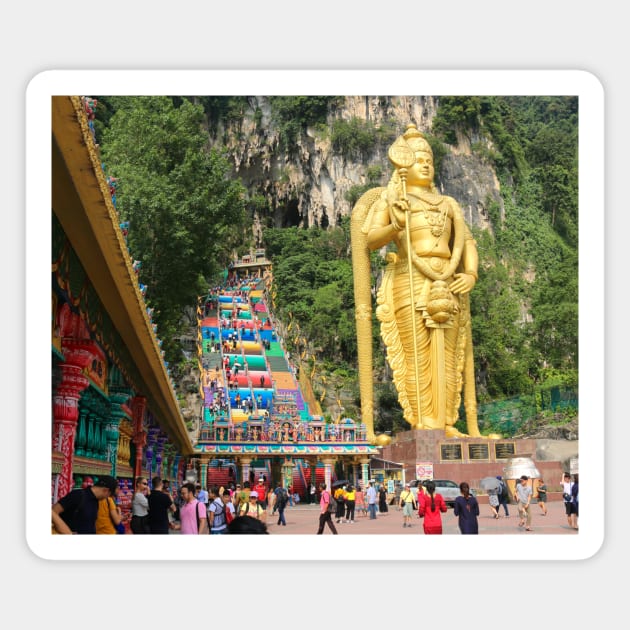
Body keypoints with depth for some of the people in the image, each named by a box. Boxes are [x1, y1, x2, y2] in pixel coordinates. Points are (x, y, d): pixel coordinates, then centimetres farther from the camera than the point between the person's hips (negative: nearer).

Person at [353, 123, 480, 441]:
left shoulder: (446, 203, 21)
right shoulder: (389, 198, 7)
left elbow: (467, 242, 19)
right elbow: (370, 240, -5)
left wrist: (471, 274, 0)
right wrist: (396, 226, -24)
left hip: (446, 286, 5)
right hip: (409, 284, -5)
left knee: (446, 358, 1)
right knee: (418, 359, -8)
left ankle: (445, 425, 5)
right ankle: (422, 426, -5)